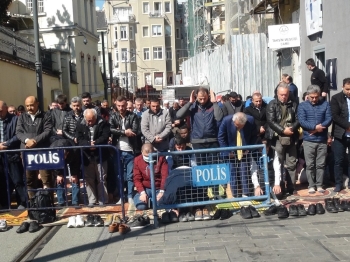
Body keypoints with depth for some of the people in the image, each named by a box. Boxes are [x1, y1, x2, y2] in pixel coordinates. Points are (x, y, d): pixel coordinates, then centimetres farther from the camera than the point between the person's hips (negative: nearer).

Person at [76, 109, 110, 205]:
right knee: (89, 180, 7)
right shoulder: (80, 125, 4)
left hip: (100, 156, -2)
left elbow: (105, 137, -11)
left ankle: (103, 201, 10)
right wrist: (89, 144, -22)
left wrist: (95, 143, -26)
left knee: (102, 180, 3)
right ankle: (91, 201, 15)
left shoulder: (103, 124, -2)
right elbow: (79, 140, -4)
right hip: (87, 156, 2)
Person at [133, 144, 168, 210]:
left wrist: (162, 191, -19)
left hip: (159, 189, 0)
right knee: (141, 206, -25)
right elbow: (137, 179, -3)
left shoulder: (161, 158, -4)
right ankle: (147, 199, 11)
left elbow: (165, 176, -8)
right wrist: (142, 192, -18)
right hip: (145, 189, 1)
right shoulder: (137, 160, -2)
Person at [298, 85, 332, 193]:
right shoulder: (302, 106, 2)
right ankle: (311, 185, 13)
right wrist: (315, 127, -21)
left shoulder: (325, 104, 5)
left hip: (322, 140, 1)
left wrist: (317, 129, -17)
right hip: (308, 140, -1)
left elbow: (329, 119, -4)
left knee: (321, 164, 7)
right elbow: (302, 121, -10)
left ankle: (319, 185, 17)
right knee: (310, 164, 4)